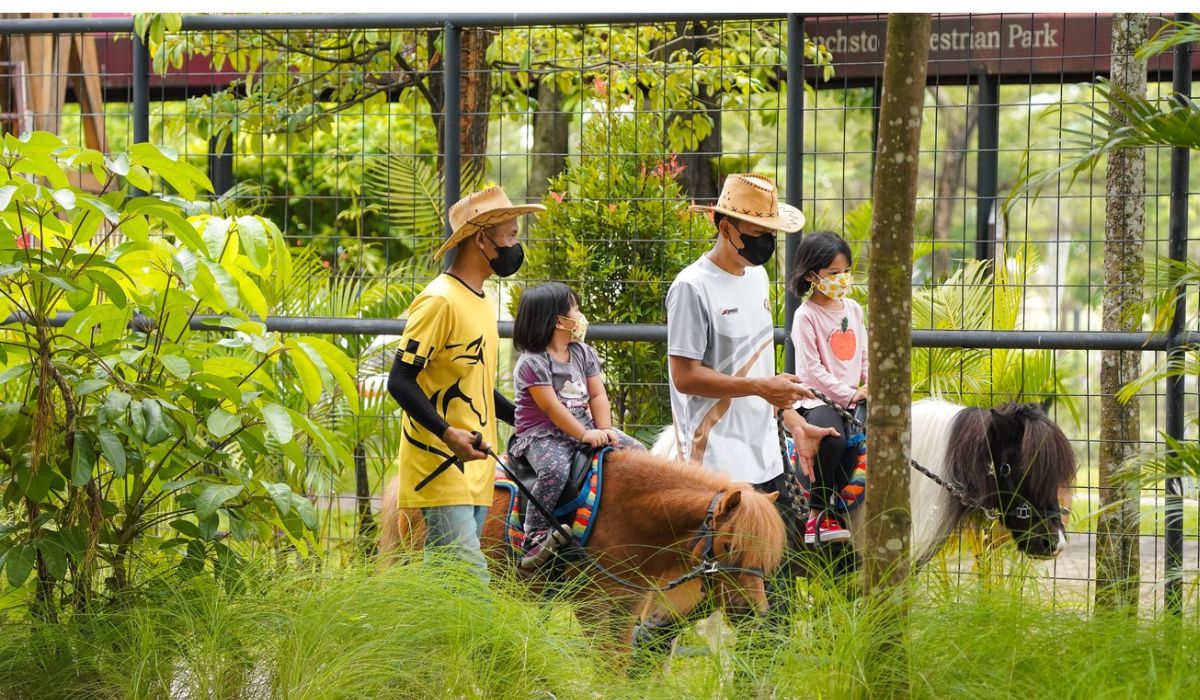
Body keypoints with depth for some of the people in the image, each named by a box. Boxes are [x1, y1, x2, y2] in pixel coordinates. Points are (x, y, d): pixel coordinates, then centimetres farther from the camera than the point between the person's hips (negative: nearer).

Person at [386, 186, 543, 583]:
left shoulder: (481, 302, 17)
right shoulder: (440, 301, -13)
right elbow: (400, 382, -17)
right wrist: (448, 433, -28)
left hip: (474, 467, 9)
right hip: (441, 466, -9)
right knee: (470, 576, -16)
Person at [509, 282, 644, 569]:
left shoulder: (584, 353, 11)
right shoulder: (532, 363, -12)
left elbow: (597, 395, 8)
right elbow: (551, 408, -18)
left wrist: (605, 430, -8)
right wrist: (585, 435, -21)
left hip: (585, 428, 7)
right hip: (542, 435, -7)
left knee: (637, 452, -3)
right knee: (555, 469, -37)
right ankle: (534, 536, -29)